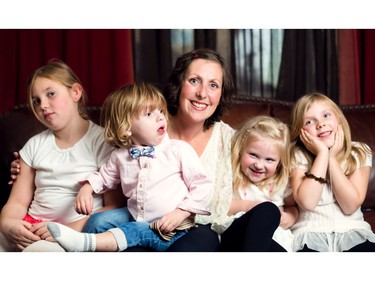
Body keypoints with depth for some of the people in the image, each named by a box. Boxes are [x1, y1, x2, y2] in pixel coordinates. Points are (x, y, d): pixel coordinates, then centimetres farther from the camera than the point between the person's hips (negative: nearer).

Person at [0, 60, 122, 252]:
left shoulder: (102, 141, 0)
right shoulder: (35, 145, 16)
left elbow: (115, 206, -6)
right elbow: (18, 201, 13)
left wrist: (72, 228, -19)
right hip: (31, 228, 5)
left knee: (39, 250, -36)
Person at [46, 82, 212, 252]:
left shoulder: (179, 149, -9)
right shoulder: (120, 156, 4)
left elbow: (202, 186, -7)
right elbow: (104, 177, 25)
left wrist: (180, 213, -17)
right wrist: (87, 188, 4)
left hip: (172, 228, -6)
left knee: (138, 231, -32)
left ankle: (83, 243, -41)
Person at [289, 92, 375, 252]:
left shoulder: (359, 153, 3)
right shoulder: (298, 156, 0)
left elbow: (350, 206, -7)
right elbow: (307, 202, -16)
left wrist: (332, 158, -10)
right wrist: (322, 154, -12)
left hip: (352, 231, 1)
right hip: (310, 233, -1)